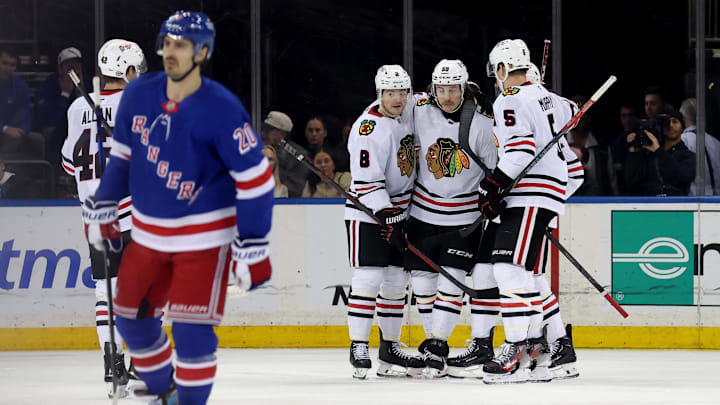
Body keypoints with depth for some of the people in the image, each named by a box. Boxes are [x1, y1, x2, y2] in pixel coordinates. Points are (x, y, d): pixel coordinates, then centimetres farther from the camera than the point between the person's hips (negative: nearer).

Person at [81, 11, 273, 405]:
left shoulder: (221, 110, -20)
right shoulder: (138, 95, -5)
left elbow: (255, 178, -17)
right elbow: (122, 154, 13)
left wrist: (252, 249, -18)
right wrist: (101, 208, 14)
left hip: (205, 237, -6)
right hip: (148, 234, 6)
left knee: (191, 328, -12)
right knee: (132, 317, 11)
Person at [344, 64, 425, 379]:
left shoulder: (407, 113, 2)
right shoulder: (369, 128, -21)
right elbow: (367, 181, -24)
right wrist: (385, 214, -30)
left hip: (400, 208, 8)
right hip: (367, 211, -8)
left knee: (397, 280, 9)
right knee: (369, 277, -14)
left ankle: (390, 350, 18)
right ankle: (358, 347, -10)